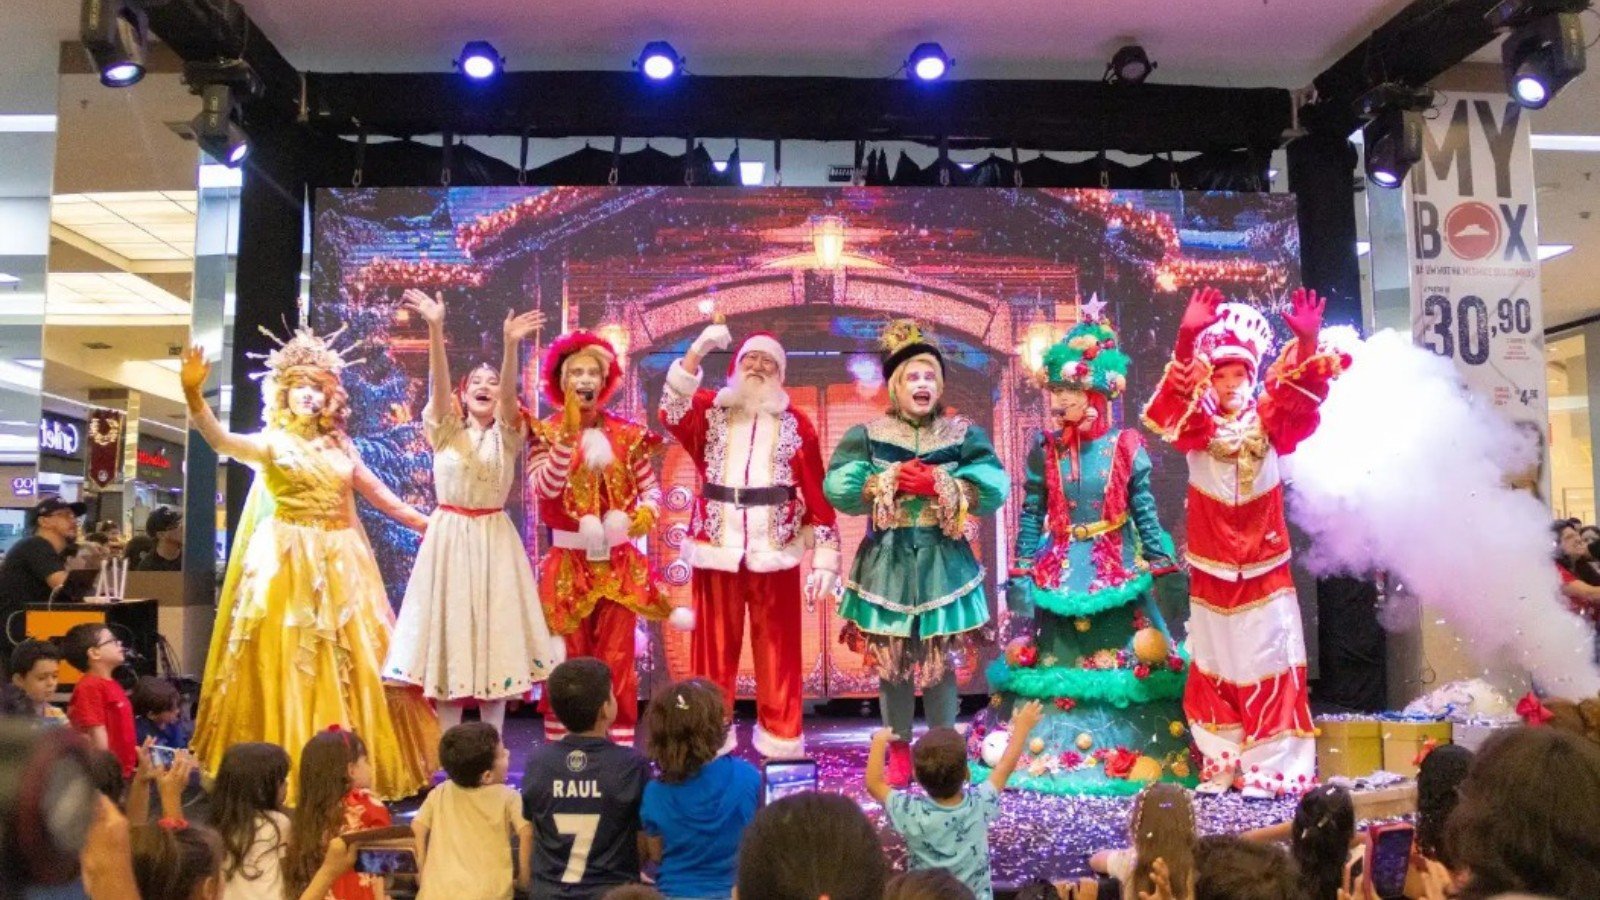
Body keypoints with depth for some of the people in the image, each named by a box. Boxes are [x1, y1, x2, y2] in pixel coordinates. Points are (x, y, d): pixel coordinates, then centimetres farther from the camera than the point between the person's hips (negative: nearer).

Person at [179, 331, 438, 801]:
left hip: (339, 562, 5)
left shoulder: (339, 445, 12)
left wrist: (421, 521, 19)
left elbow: (376, 490, 20)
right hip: (288, 560, -4)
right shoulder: (272, 443, -2)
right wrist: (193, 393, -37)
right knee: (288, 661, -3)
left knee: (352, 661, 7)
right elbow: (219, 439, -20)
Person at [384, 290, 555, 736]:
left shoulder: (507, 436, 3)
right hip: (449, 538, 0)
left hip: (494, 540, 0)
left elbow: (510, 395, -17)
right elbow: (437, 385, -15)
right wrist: (435, 329, -32)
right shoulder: (446, 431, 3)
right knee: (448, 635, 0)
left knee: (495, 635, 1)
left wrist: (510, 346, -36)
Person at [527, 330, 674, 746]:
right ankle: (558, 747, 18)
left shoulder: (626, 433, 2)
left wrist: (648, 512, -20)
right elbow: (544, 488, -18)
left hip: (617, 560, 1)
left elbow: (652, 485, 1)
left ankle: (622, 746, 13)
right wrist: (569, 433, -21)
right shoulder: (546, 431, -3)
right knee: (569, 659, 7)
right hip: (568, 562, -1)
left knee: (617, 658, 5)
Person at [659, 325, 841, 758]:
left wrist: (825, 560, -2)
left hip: (775, 553, 0)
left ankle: (781, 739, 17)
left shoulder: (796, 424, 6)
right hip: (717, 550, 0)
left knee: (778, 650, 5)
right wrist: (697, 352, -22)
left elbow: (817, 496, 4)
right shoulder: (710, 412, 9)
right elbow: (672, 413, -14)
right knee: (715, 647, 6)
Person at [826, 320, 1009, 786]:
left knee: (940, 662, 8)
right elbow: (838, 489, -11)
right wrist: (891, 480, -16)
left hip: (943, 564, 0)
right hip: (888, 564, 0)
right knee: (891, 662, 9)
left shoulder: (963, 435, 1)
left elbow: (993, 490, -9)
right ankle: (899, 749, 24)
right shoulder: (867, 436, 0)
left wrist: (937, 484, -17)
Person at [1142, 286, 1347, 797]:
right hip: (1212, 572, 0)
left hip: (1264, 568, 0)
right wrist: (1188, 338, -37)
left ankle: (1268, 767, 7)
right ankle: (1221, 765, 16)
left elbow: (1300, 397, -17)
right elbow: (1177, 397, -20)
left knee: (1268, 666, 1)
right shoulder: (1198, 428, -1)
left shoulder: (1269, 425, 1)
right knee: (1215, 667, 7)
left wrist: (1308, 343, -35)